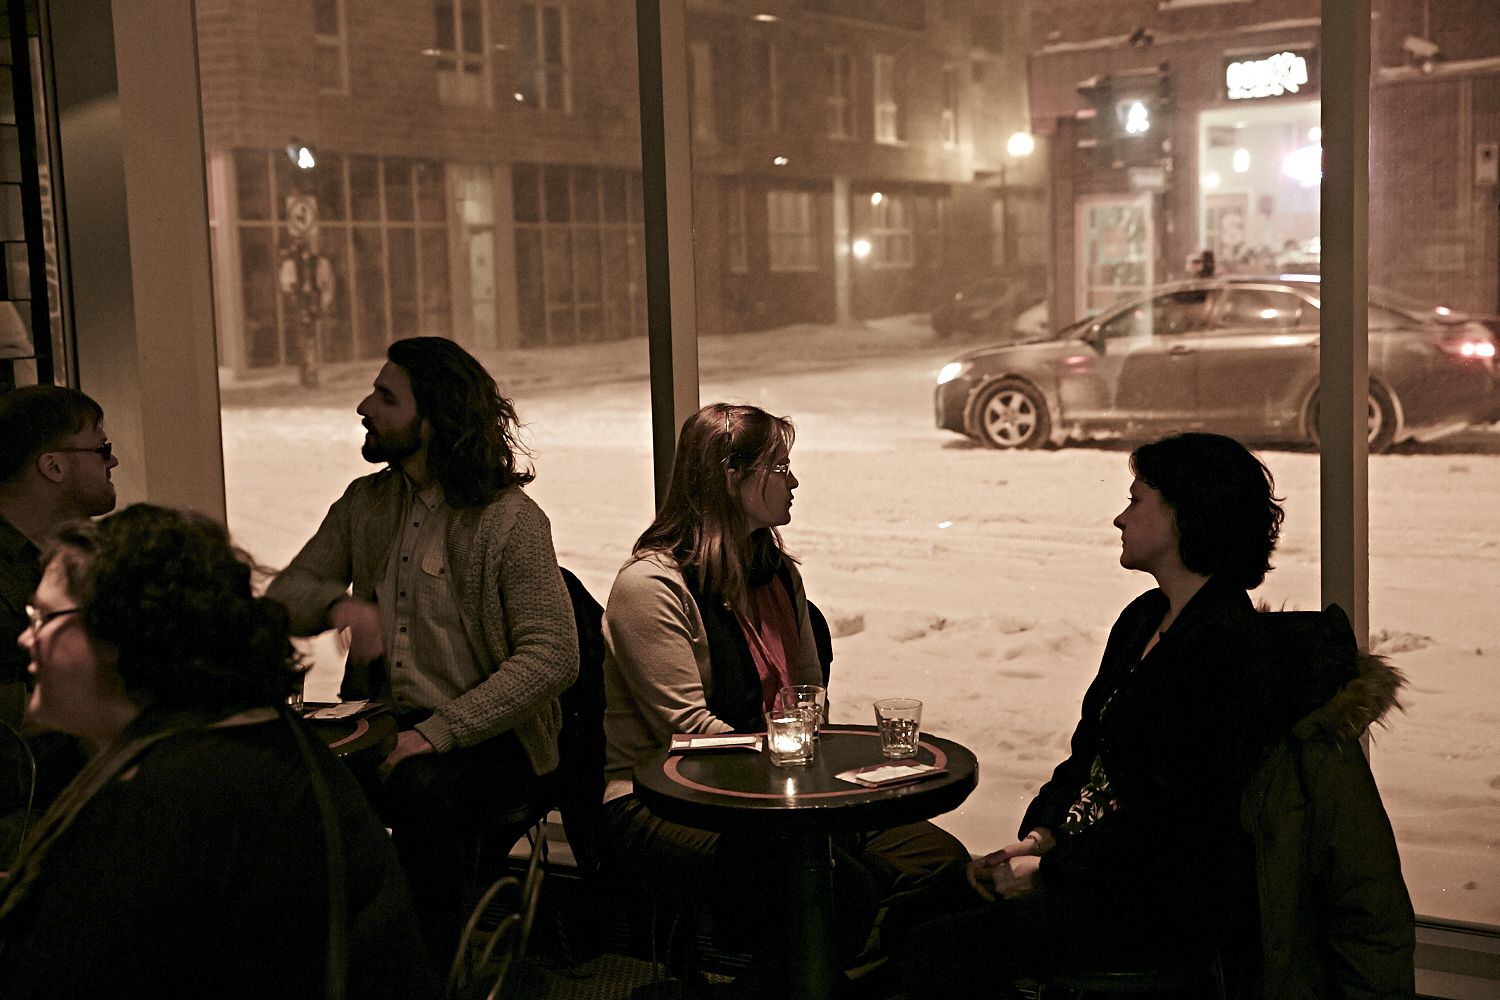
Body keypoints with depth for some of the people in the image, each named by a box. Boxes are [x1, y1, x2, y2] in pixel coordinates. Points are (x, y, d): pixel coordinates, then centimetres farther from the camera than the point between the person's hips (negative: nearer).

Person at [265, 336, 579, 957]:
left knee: (421, 785, -35)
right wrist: (337, 603, -14)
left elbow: (552, 656, -16)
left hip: (487, 736, -4)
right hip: (379, 720, 5)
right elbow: (282, 597, 12)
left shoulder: (511, 520, -9)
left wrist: (438, 731, -24)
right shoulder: (365, 502, 11)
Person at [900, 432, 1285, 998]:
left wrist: (1048, 869, -15)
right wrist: (1039, 837, 0)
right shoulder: (1144, 617, 13)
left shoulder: (1230, 644, -18)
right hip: (1086, 866, 9)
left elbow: (1176, 816, -21)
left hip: (1169, 903, -9)